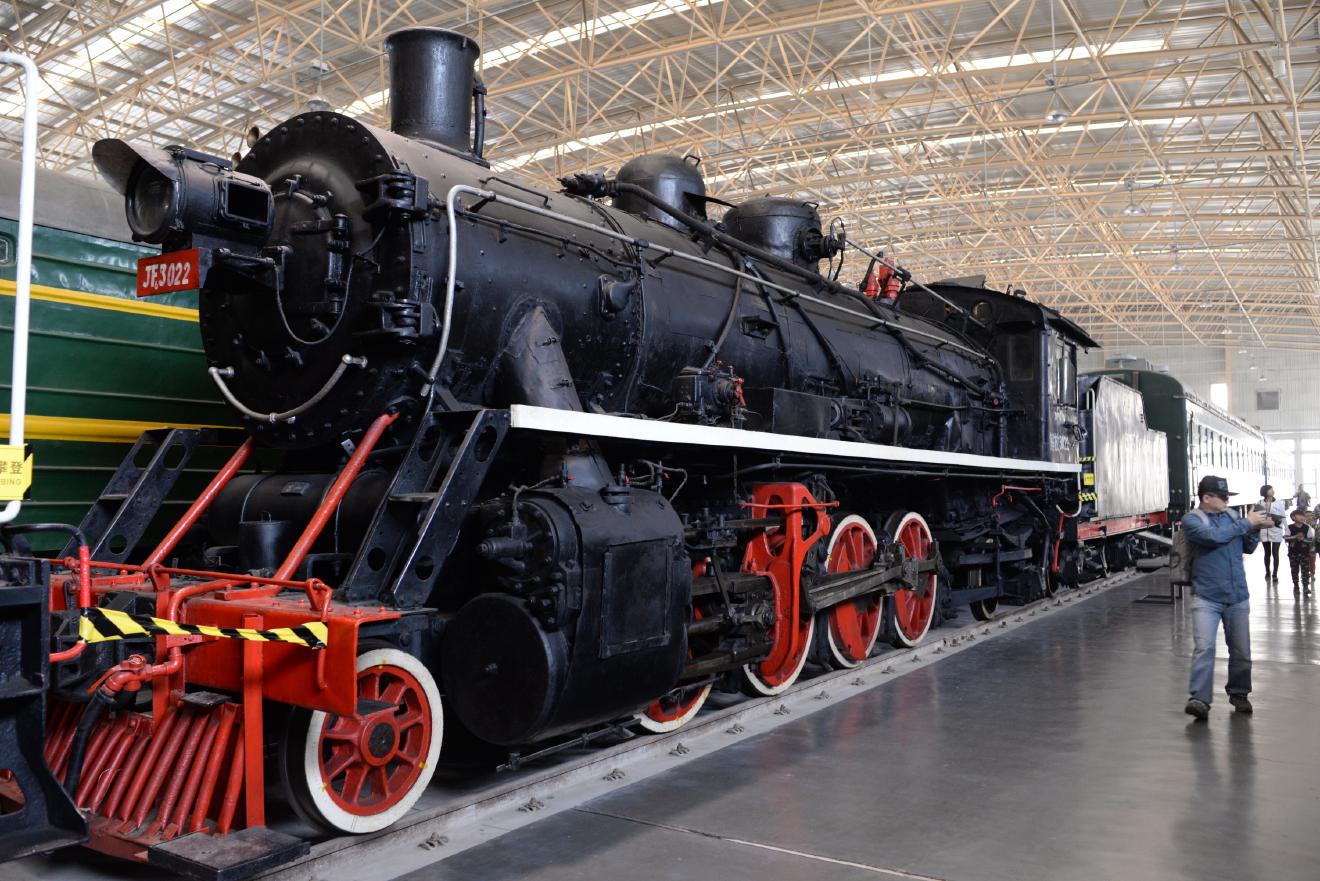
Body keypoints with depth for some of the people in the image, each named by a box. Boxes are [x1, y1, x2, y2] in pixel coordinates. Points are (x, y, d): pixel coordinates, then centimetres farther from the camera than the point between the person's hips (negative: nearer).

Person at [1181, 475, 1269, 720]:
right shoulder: (1191, 519, -6)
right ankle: (1199, 699, -13)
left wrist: (1256, 528, -2)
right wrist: (1246, 522, -15)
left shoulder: (1232, 515, 9)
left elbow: (1247, 548, 16)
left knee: (1241, 651, 12)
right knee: (1205, 647, -14)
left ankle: (1238, 693, 30)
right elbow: (1214, 536, -24)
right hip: (1207, 598, -5)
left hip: (1238, 596, 5)